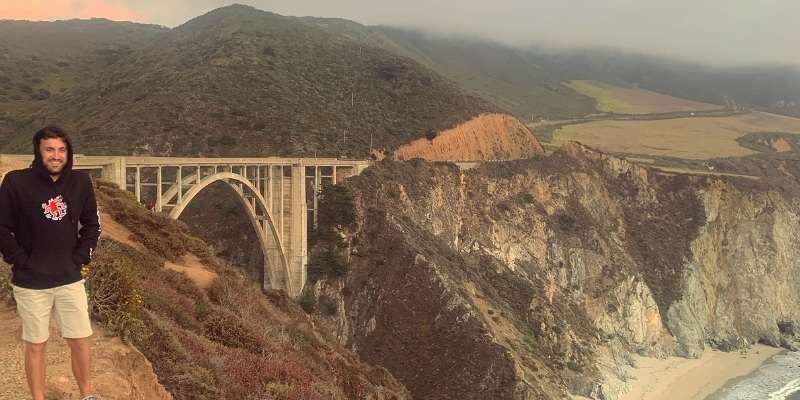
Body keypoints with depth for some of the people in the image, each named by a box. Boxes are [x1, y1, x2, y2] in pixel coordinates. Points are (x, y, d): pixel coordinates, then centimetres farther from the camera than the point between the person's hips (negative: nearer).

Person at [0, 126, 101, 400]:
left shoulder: (80, 182, -1)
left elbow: (92, 224, 10)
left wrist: (81, 257, 2)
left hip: (70, 279, 3)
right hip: (31, 283, -2)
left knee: (80, 341, 8)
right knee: (35, 346, 8)